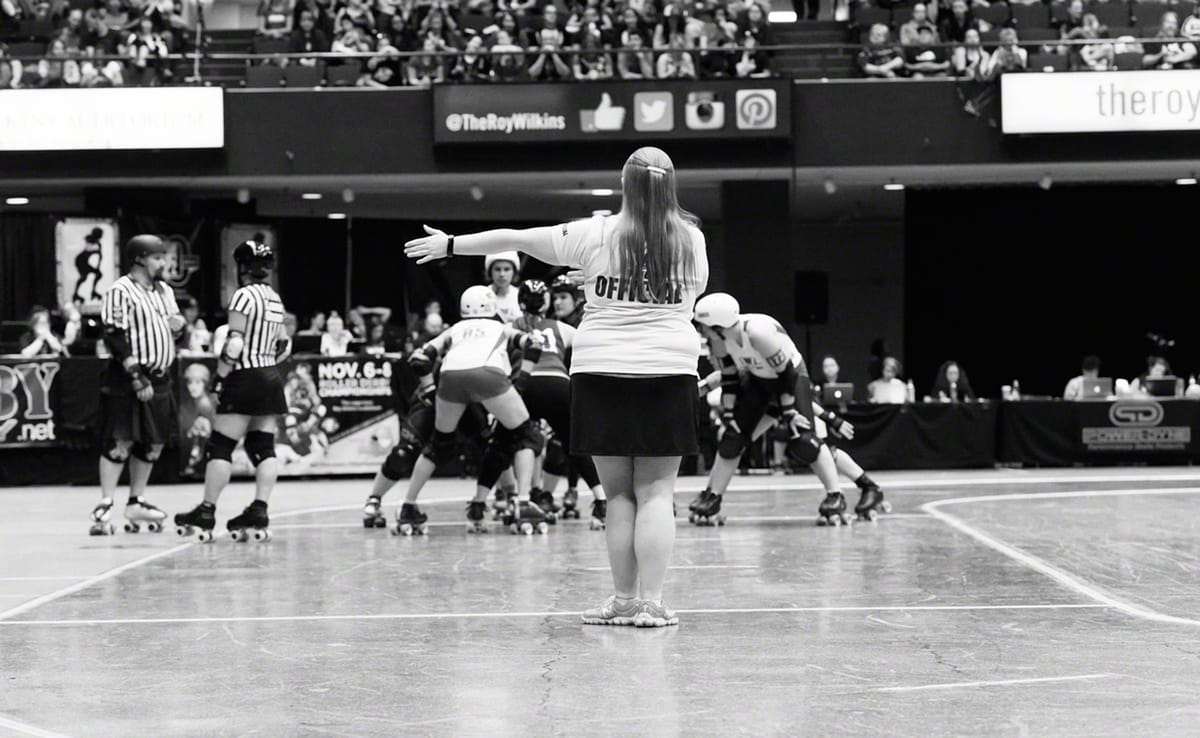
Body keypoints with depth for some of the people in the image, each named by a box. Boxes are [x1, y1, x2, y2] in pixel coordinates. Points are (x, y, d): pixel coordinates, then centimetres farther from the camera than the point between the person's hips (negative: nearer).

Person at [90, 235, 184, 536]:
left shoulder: (164, 291, 15)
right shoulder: (120, 291, -10)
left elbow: (174, 327, 25)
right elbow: (115, 338, -15)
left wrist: (178, 324, 0)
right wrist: (136, 376, -21)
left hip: (159, 379, 8)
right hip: (127, 379, -8)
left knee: (153, 443, 11)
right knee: (121, 441, -9)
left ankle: (136, 503, 24)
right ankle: (104, 507, -5)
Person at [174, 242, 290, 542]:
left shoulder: (244, 295, -10)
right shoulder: (275, 299, 14)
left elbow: (235, 342, -17)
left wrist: (221, 375, -11)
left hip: (245, 380, -8)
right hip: (271, 379, 8)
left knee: (220, 446, -2)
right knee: (264, 447, 5)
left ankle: (207, 512, -1)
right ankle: (259, 510, -1)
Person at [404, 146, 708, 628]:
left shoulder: (596, 235, -2)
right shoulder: (690, 240, 2)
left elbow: (514, 238, 5)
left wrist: (450, 245, 15)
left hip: (603, 371, 0)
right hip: (669, 372, 0)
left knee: (618, 493, 5)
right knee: (656, 492, 1)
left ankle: (624, 600, 5)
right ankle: (651, 602, -4)